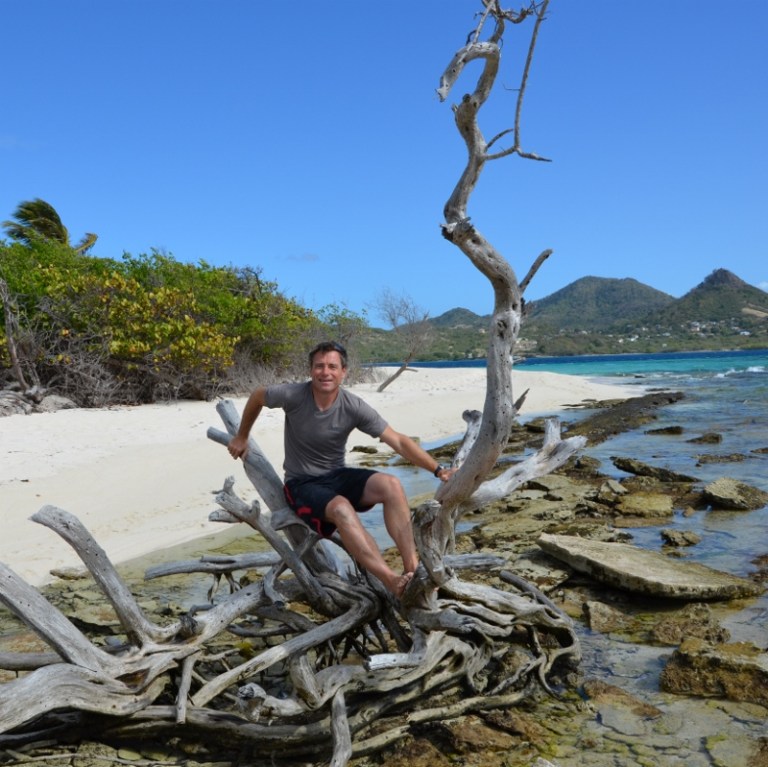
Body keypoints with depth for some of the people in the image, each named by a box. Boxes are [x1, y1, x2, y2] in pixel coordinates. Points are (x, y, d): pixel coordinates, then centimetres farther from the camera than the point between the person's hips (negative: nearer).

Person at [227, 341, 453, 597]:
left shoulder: (354, 407, -14)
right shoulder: (293, 395, -17)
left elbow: (399, 441, -14)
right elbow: (257, 396, 5)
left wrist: (438, 469, -23)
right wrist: (241, 437, 16)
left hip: (338, 475, 3)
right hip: (302, 484, -3)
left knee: (391, 485, -26)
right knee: (341, 508, -36)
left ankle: (414, 569, -28)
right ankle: (394, 583, -41)